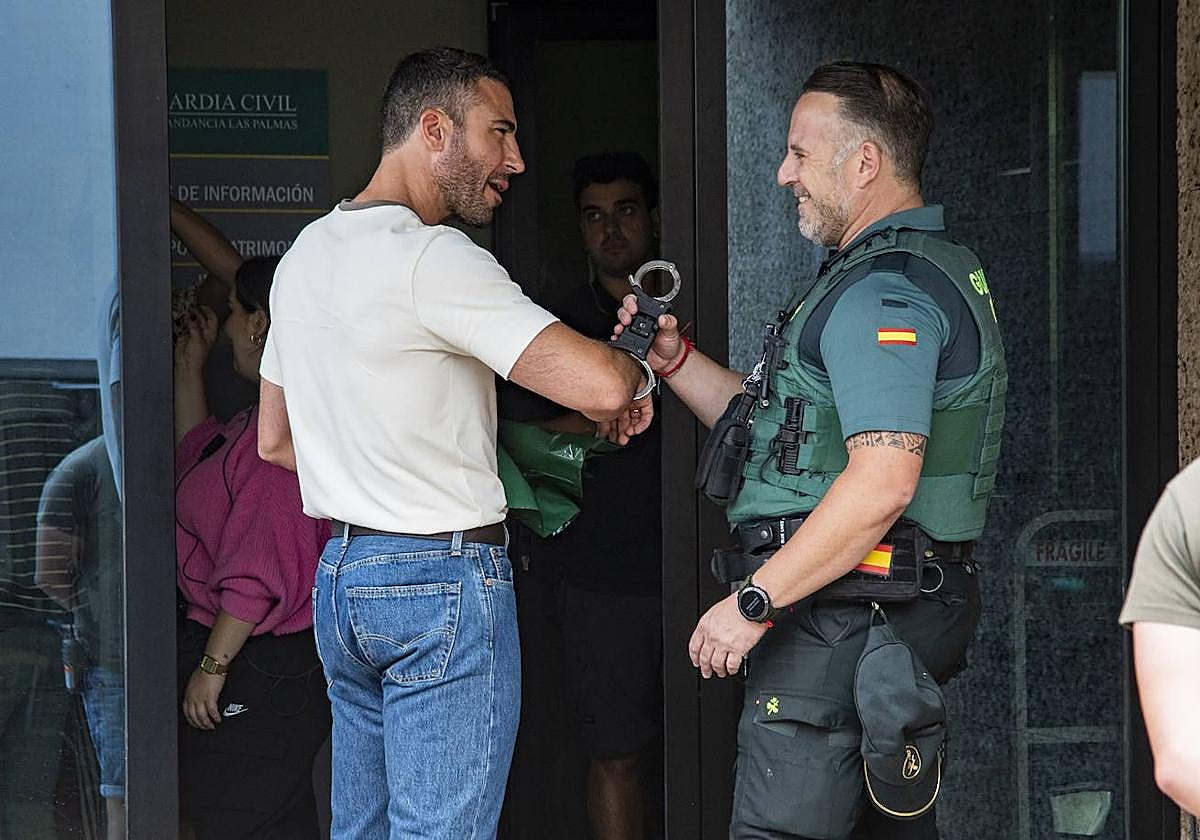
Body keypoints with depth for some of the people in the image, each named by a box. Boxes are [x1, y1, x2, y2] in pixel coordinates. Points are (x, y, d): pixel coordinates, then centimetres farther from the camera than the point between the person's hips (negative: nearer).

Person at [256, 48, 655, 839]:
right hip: (445, 579, -9)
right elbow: (600, 385, -25)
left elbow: (274, 441, 21)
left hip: (341, 570, 9)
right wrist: (637, 373, -3)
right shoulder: (434, 259, -17)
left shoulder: (307, 253, 12)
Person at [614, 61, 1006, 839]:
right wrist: (674, 358, 14)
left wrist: (754, 601, -23)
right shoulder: (922, 269, 21)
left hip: (839, 621, -11)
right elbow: (784, 430, 25)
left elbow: (883, 479, -26)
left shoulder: (883, 292, -15)